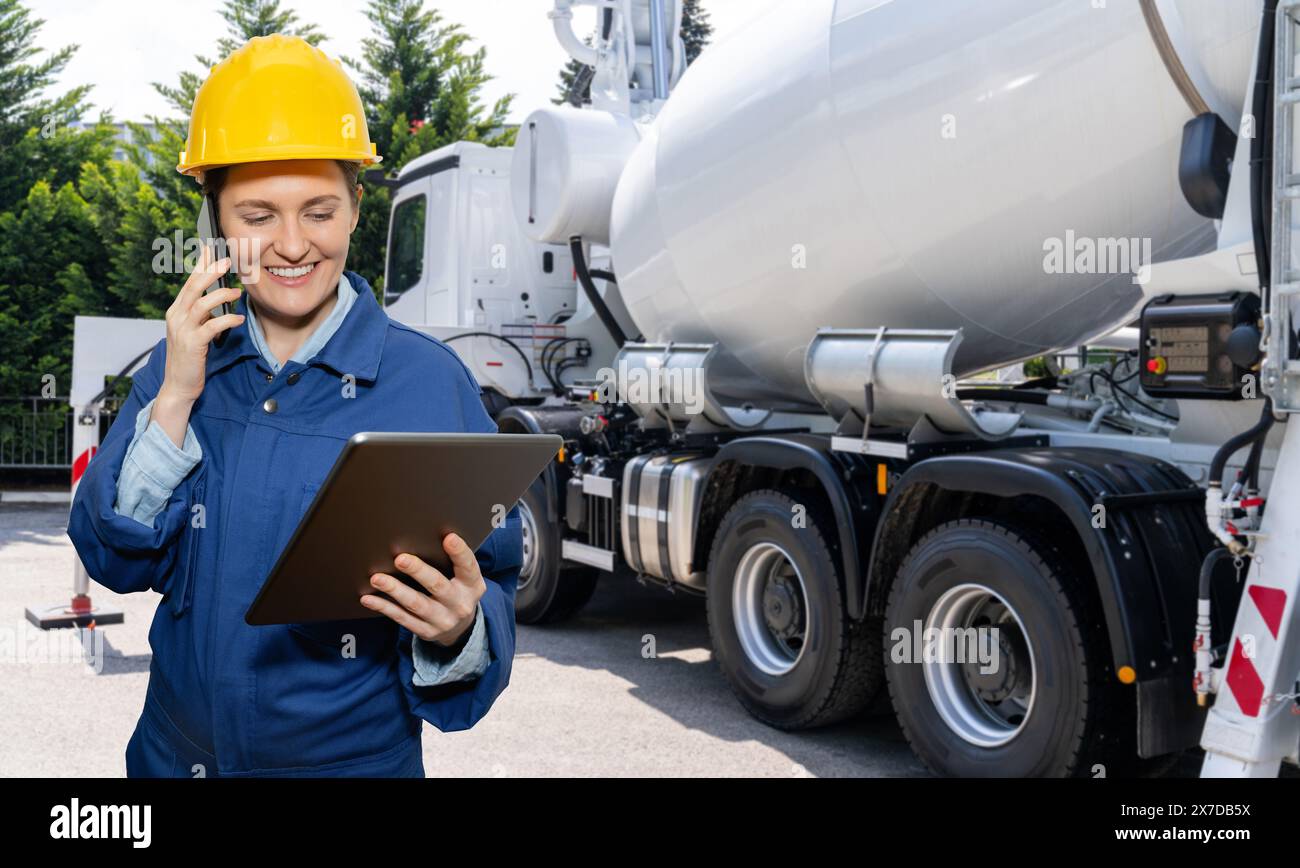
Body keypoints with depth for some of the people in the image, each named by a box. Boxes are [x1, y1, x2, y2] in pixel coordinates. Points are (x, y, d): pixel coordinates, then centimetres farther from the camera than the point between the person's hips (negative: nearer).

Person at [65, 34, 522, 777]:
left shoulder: (429, 381, -15)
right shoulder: (181, 364, -2)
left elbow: (490, 589, -11)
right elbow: (116, 560, -6)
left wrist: (457, 632, -32)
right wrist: (175, 400, -17)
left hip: (354, 757, -3)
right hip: (173, 752, 4)